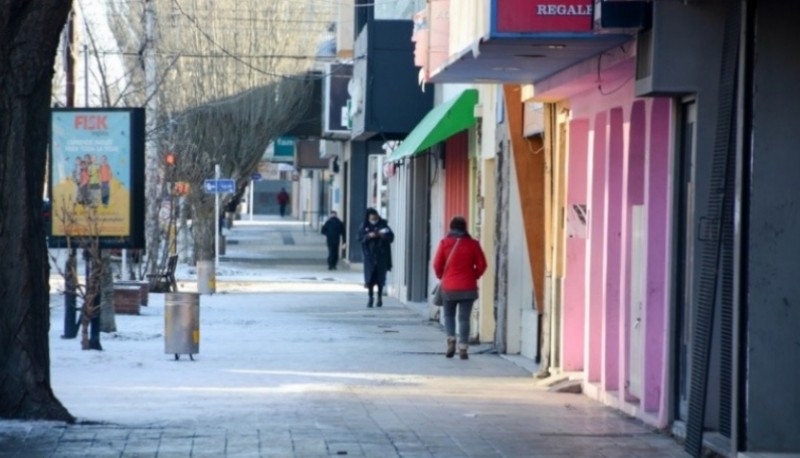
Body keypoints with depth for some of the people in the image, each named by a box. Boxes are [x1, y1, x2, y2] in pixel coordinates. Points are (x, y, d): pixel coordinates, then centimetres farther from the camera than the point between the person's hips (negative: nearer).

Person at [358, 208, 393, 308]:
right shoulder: (364, 226, 2)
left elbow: (391, 237, -4)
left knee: (380, 277, 3)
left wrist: (383, 235, -23)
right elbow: (360, 238, -4)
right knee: (370, 277, -3)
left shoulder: (383, 225, -1)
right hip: (369, 255, 0)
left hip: (381, 256, 0)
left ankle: (380, 298, 15)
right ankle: (371, 298, 7)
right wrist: (368, 236, -21)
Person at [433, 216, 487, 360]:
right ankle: (463, 348, -4)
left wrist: (441, 277, 15)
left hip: (449, 287, 0)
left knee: (449, 315, 17)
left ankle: (451, 340, -2)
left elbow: (437, 264, -2)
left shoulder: (445, 243, -3)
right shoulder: (472, 244, -1)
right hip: (468, 287, 0)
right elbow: (482, 264, -1)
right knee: (464, 318, 2)